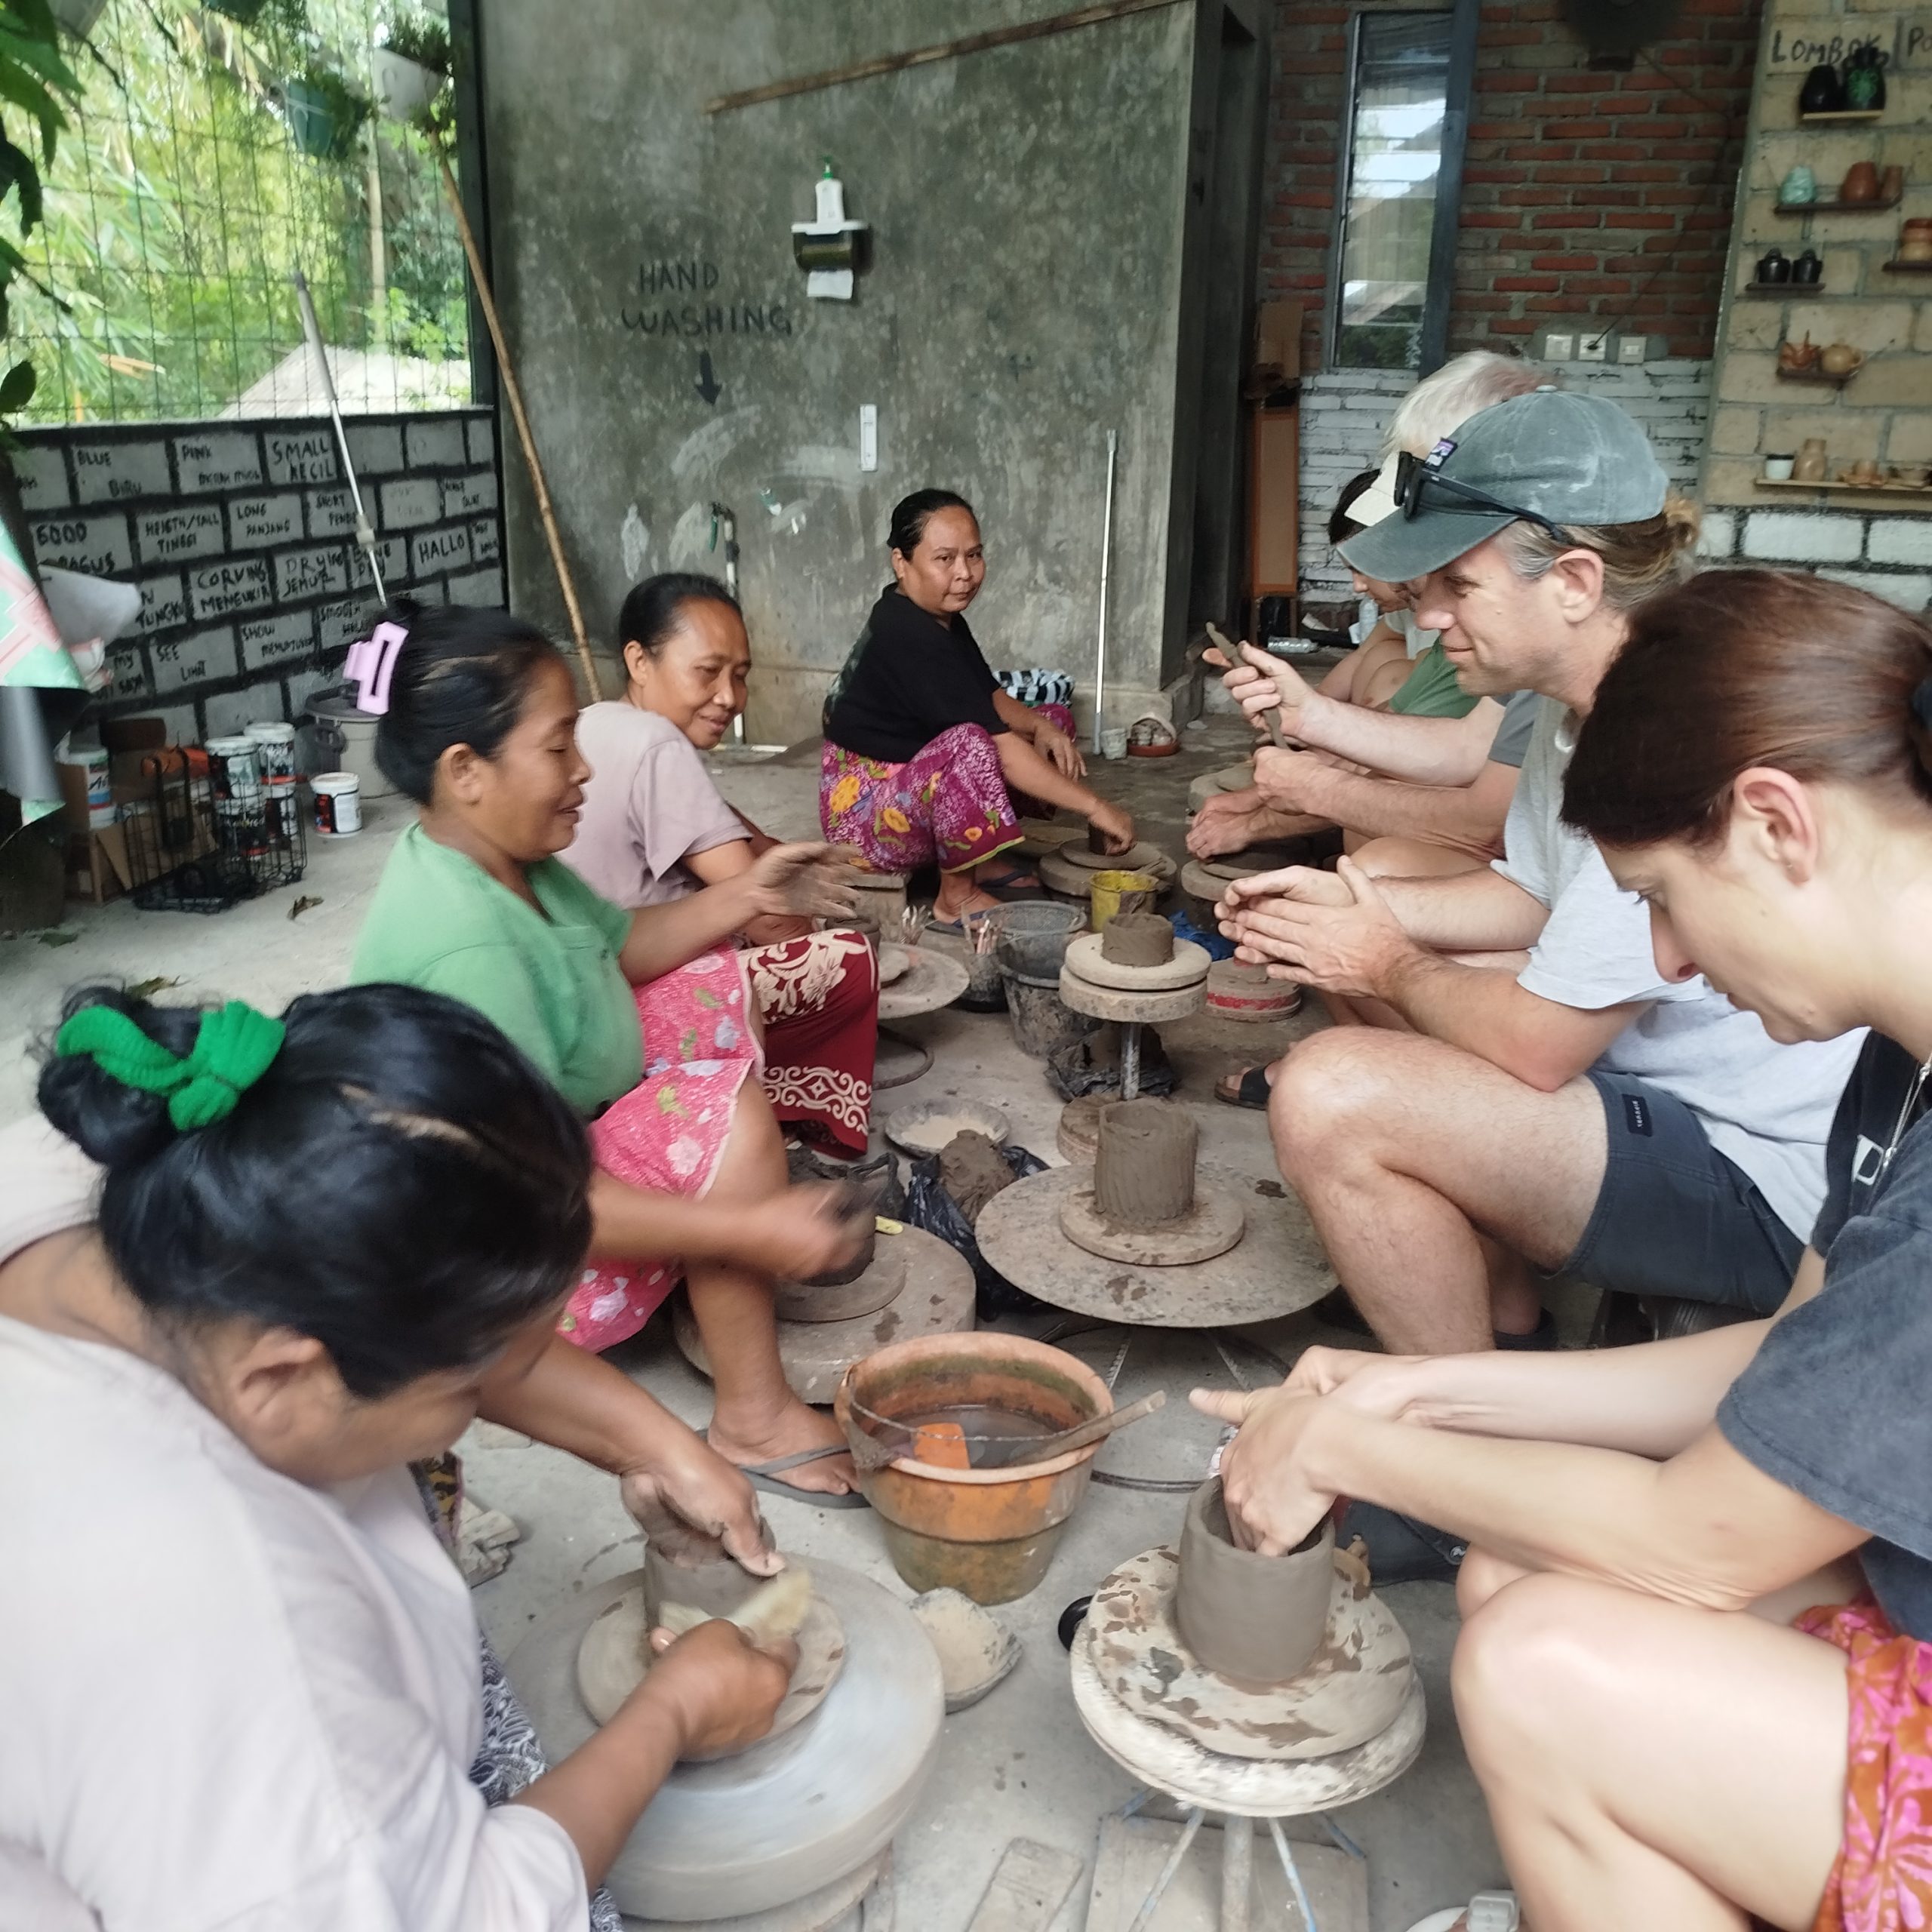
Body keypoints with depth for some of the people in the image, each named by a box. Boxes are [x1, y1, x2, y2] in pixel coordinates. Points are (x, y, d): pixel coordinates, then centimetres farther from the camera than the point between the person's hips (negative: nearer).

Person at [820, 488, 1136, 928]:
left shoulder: (938, 617, 4)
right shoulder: (907, 637, -26)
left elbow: (990, 697, 12)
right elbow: (998, 750, -31)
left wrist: (1044, 728, -9)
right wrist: (1094, 807, -29)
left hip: (914, 788, 10)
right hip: (864, 812, -10)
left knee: (1053, 722, 9)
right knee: (969, 743, -39)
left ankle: (981, 859, 5)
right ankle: (957, 897, -18)